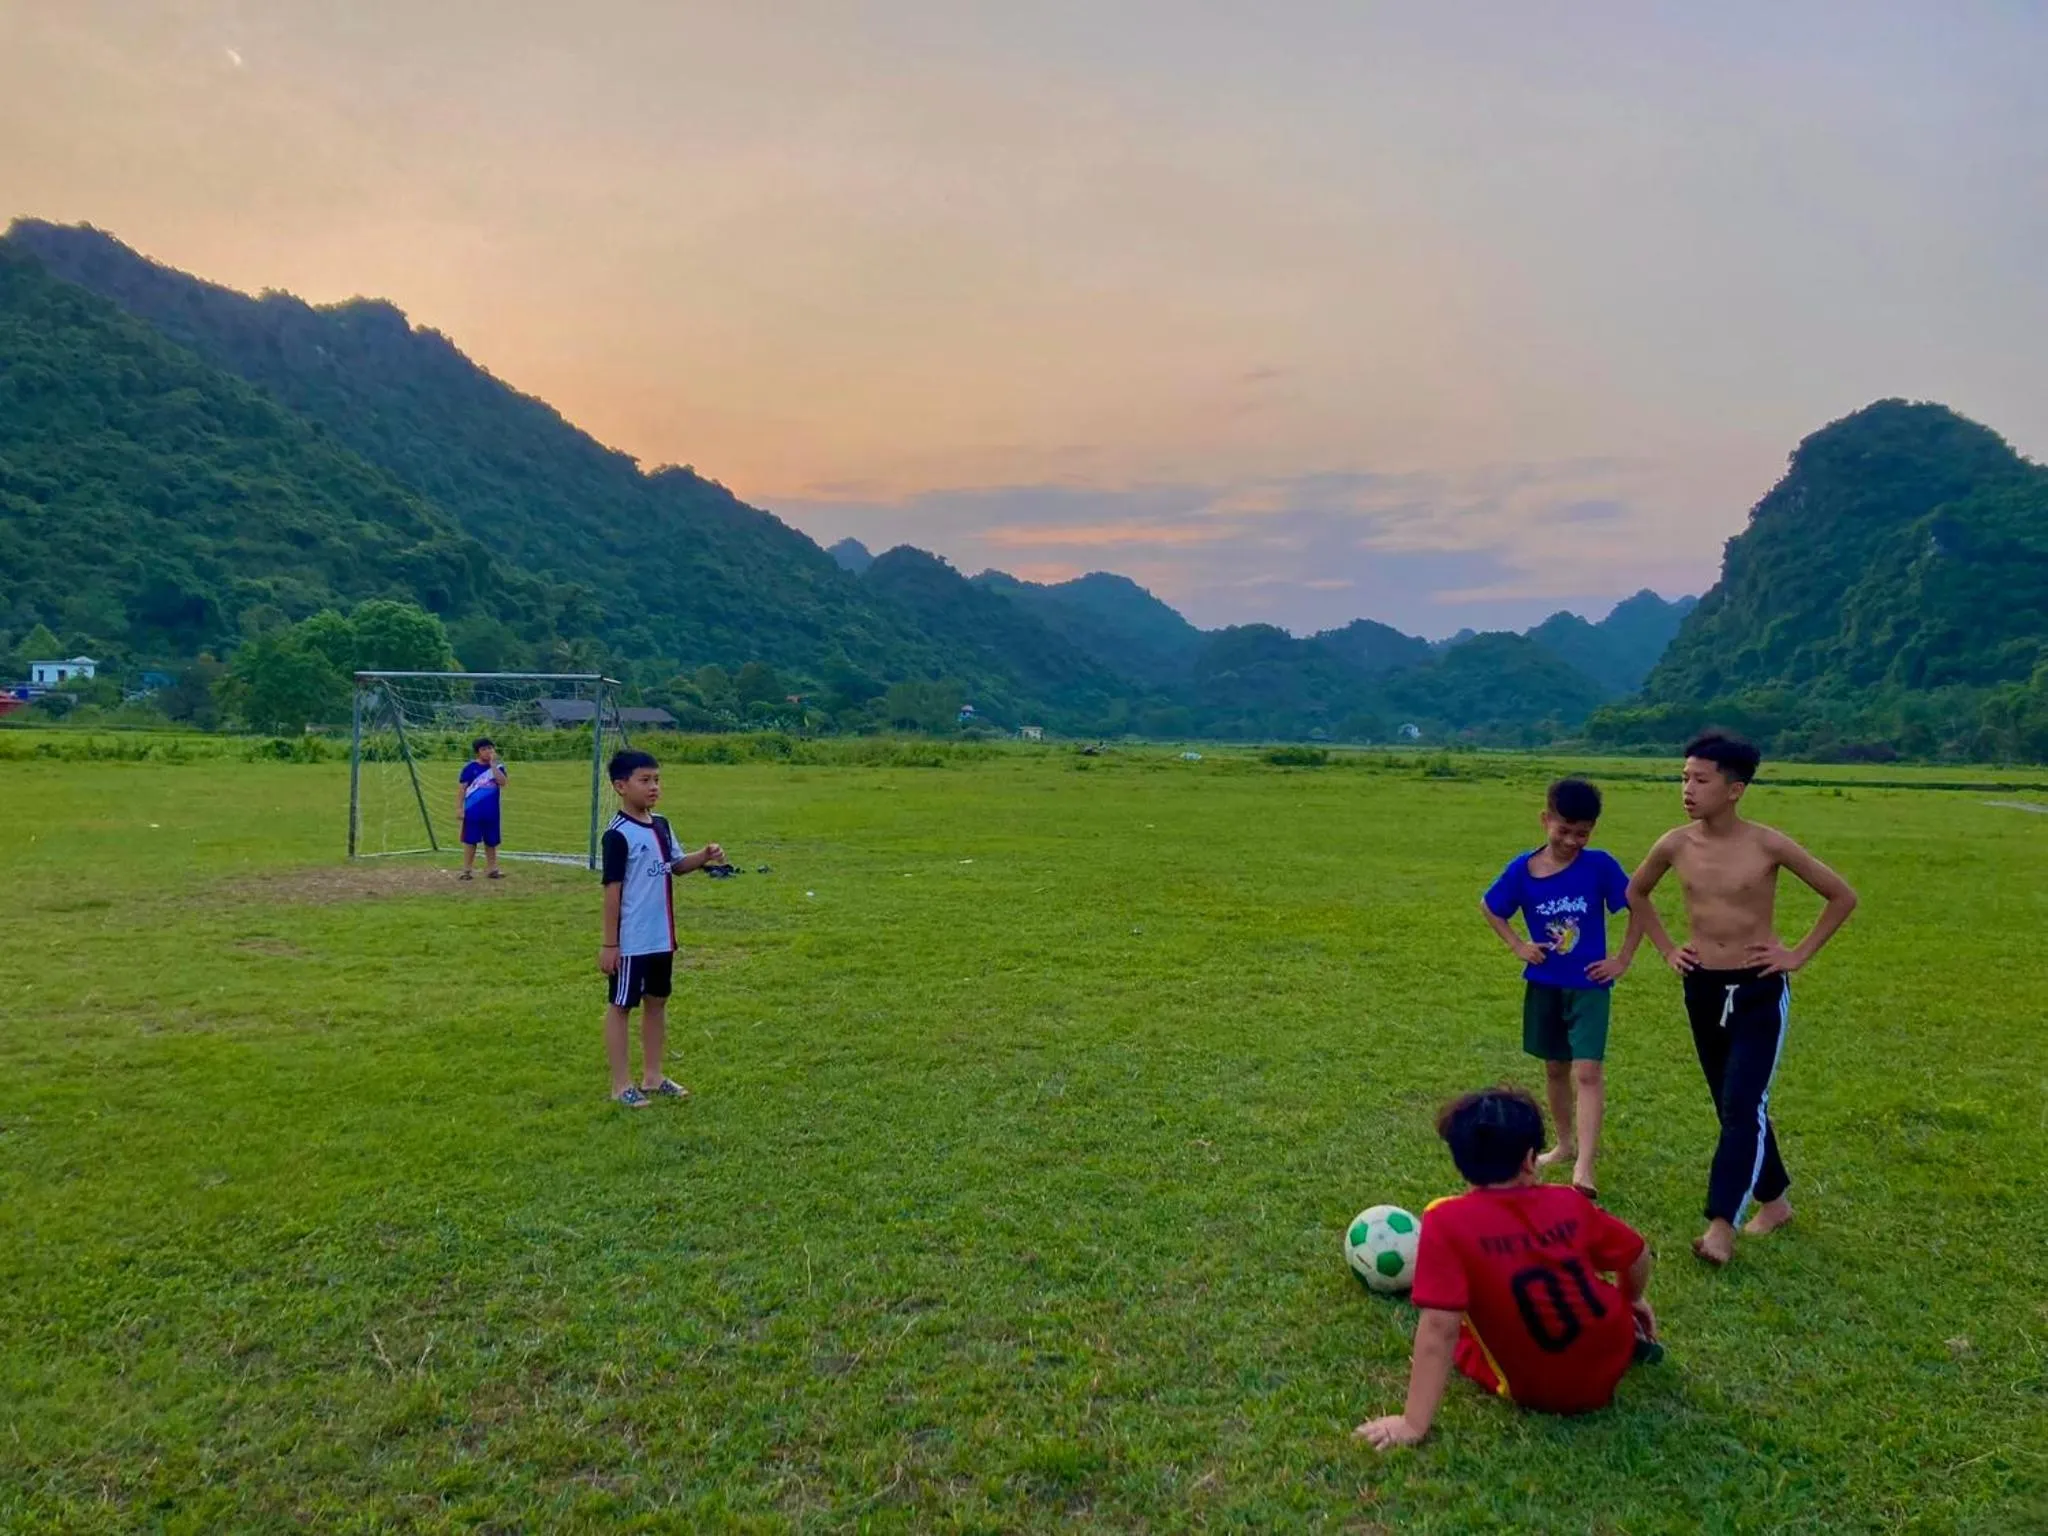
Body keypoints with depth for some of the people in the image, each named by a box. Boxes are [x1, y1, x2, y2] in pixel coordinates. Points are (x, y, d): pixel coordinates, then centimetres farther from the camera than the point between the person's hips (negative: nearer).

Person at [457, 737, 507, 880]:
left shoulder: (498, 767, 4)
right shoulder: (470, 767, -2)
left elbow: (502, 782, -15)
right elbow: (461, 788, -1)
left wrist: (493, 764, -17)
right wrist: (459, 807, -6)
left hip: (491, 812, 2)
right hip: (473, 812, -2)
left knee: (491, 841, 10)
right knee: (470, 840, 3)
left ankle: (491, 868, 21)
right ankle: (467, 869, 11)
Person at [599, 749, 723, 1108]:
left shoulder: (661, 825, 6)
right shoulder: (618, 835, -17)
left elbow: (676, 865, 15)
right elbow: (612, 889, -16)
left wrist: (704, 856, -6)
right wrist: (609, 942, -15)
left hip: (662, 938, 8)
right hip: (631, 941, -8)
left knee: (657, 1002, 16)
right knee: (620, 1007, 4)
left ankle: (652, 1076, 27)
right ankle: (621, 1085, 11)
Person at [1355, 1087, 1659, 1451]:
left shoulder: (1447, 1221, -23)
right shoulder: (1569, 1203, -9)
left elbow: (1439, 1328, -26)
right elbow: (1638, 1255, 7)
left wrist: (1414, 1424, -23)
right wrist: (1631, 1303, 28)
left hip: (1538, 1394, -3)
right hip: (1612, 1364, 3)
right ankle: (1631, 1339, 27)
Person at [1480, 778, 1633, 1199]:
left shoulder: (1600, 865, -13)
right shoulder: (1523, 868, -8)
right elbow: (1488, 907, 8)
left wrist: (1623, 960, -4)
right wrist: (1517, 946, -2)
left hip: (1589, 984, -3)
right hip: (1544, 983, 3)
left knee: (1588, 1072, -12)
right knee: (1554, 1067, 16)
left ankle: (1584, 1169, -15)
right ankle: (1566, 1143, 35)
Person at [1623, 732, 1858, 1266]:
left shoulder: (1768, 845, -13)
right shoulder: (1675, 845, -4)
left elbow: (1842, 896, -1)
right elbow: (1636, 893, 16)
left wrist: (1800, 954, -3)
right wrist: (1666, 948, 9)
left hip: (1760, 991, -4)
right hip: (1702, 989, 4)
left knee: (1743, 1107, -12)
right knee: (1733, 1106, 14)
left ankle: (1721, 1224, -13)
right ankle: (1773, 1200, 33)